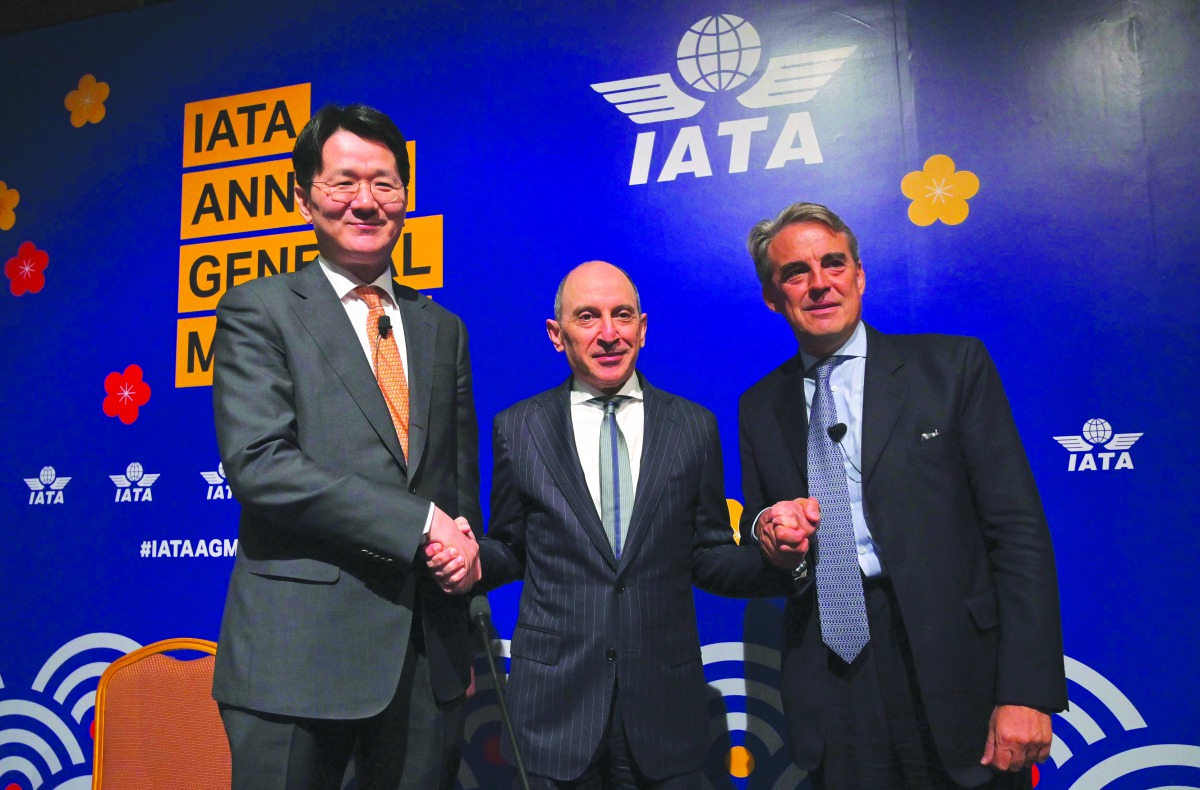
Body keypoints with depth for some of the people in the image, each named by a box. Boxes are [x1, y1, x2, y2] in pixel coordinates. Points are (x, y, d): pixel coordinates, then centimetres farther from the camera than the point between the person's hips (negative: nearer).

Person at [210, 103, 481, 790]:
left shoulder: (443, 329, 14)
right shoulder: (258, 311, 0)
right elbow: (258, 464, -14)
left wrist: (465, 549, 2)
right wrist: (419, 524, -16)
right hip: (299, 656, -4)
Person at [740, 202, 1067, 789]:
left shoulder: (954, 365, -2)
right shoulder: (760, 407, 7)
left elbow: (1018, 530, -7)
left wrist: (1026, 693, -13)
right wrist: (767, 532, -10)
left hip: (955, 682, -2)